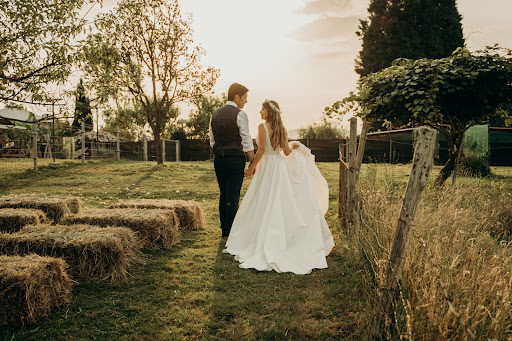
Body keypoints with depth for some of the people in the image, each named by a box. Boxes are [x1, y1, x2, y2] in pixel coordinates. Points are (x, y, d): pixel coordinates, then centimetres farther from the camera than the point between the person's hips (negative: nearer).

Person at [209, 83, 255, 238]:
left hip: (218, 159, 6)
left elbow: (212, 140, 14)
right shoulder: (240, 114, -8)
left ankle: (224, 229, 20)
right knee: (233, 195, -1)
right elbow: (247, 141, -10)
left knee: (223, 194, 14)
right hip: (236, 158, -6)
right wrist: (253, 163, -5)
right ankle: (231, 230, 3)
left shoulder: (215, 114, 12)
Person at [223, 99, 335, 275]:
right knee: (283, 204, 11)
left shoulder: (263, 126, -10)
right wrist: (295, 147, 28)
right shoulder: (281, 129, 7)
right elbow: (287, 152, 7)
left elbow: (261, 149, -17)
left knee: (266, 204, -1)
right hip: (281, 166, 6)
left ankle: (268, 245, 1)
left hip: (268, 166, -6)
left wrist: (252, 166, -9)